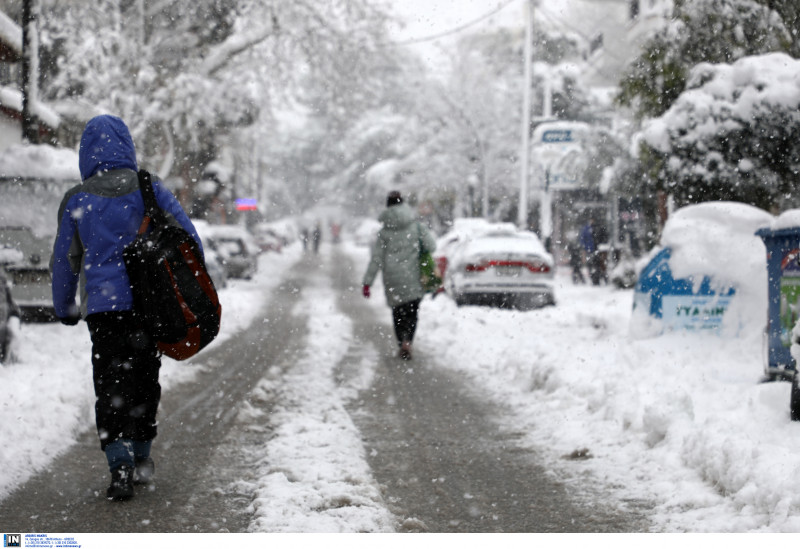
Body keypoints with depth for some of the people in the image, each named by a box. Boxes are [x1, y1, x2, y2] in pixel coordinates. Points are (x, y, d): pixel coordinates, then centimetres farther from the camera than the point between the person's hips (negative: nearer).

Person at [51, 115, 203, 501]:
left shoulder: (77, 199, 3)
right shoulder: (149, 189, 3)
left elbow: (65, 260, 10)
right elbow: (186, 237, 0)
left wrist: (64, 309, 22)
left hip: (103, 306, -1)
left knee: (111, 387, 1)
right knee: (145, 379, 16)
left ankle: (121, 465, -15)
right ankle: (140, 458, 24)